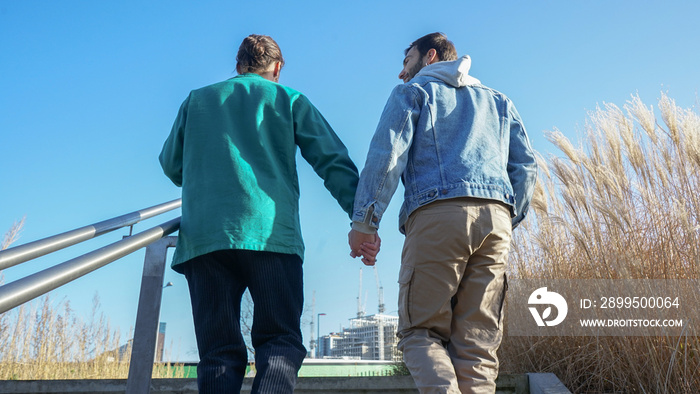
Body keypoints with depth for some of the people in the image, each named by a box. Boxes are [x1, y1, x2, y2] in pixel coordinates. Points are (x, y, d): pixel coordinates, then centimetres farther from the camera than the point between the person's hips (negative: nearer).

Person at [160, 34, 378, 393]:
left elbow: (171, 164, 27)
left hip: (202, 235, 2)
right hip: (269, 231, -2)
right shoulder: (289, 99, 16)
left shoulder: (197, 99, 23)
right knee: (280, 342, 1)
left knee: (219, 353, 4)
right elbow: (333, 161, 6)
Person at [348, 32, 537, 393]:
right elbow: (526, 166, 18)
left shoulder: (412, 93, 16)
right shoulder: (497, 101, 30)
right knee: (477, 340, 4)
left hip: (436, 214, -4)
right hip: (495, 218, 5)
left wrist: (363, 221, -3)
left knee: (421, 329, 1)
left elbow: (387, 155, -1)